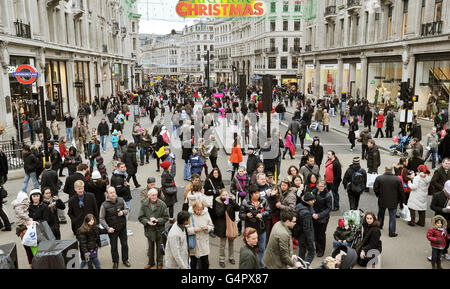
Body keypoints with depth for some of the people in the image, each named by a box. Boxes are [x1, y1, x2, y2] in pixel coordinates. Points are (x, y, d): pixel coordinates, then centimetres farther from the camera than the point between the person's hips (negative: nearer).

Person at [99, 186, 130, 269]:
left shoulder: (121, 200, -9)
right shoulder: (104, 205, -15)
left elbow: (127, 209, 6)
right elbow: (102, 219, -10)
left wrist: (123, 212, -17)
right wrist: (107, 228, -18)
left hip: (122, 228, 2)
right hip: (112, 229, -2)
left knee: (124, 244, 15)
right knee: (114, 246, 13)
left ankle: (125, 260, 35)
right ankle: (115, 262, 33)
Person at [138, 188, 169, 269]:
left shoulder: (162, 204, -15)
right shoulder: (144, 205, -9)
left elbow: (166, 217, -9)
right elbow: (140, 217, -3)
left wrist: (157, 220, -23)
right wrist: (147, 222, -19)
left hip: (159, 230, -2)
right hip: (149, 230, 2)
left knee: (159, 248, 13)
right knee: (150, 247, 21)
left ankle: (159, 264, 33)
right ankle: (151, 262, 41)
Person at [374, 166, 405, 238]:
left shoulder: (378, 178, -10)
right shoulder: (397, 179, -10)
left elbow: (375, 189, -5)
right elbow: (401, 192, -5)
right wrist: (401, 202, 6)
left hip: (382, 201, 2)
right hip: (393, 202, -2)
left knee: (381, 214, 23)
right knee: (392, 217, 7)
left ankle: (379, 226, 41)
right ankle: (392, 232, 9)